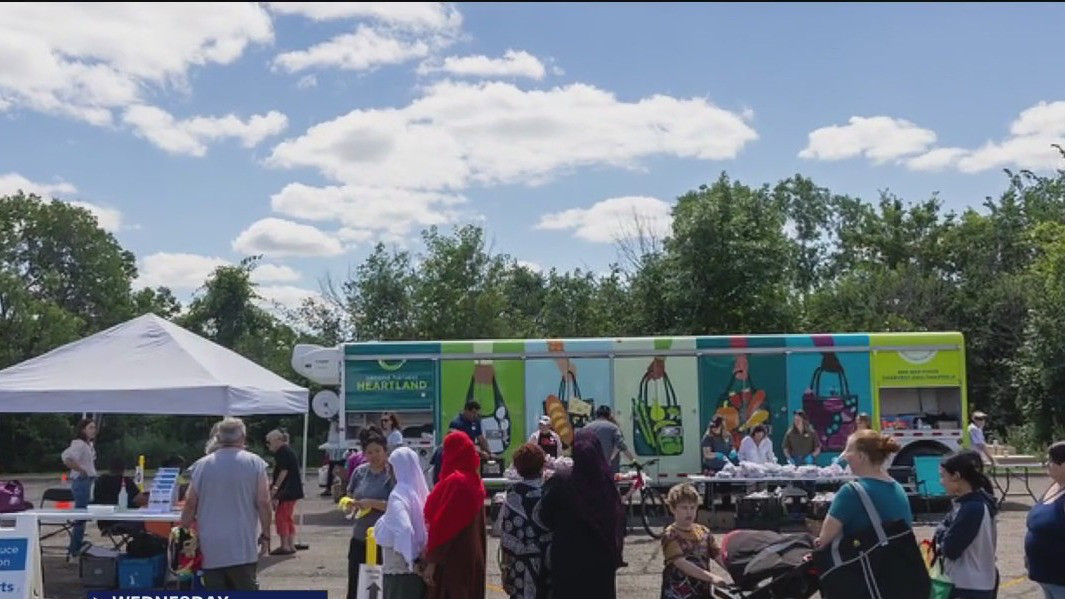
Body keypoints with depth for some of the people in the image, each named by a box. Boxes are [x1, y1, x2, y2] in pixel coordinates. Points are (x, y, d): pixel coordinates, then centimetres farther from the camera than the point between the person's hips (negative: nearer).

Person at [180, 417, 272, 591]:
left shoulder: (202, 464, 3)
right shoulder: (254, 463, -2)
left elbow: (191, 503, 5)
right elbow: (263, 503, -5)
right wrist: (265, 535, 4)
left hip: (211, 547, 2)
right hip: (243, 546, -1)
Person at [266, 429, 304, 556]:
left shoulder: (282, 452, -13)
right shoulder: (287, 451, 18)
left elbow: (284, 471, -19)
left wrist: (275, 487, -18)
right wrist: (273, 483, 25)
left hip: (287, 490, -10)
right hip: (293, 489, 10)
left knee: (281, 517, -5)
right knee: (288, 517, 14)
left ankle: (285, 546, -4)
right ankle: (291, 545, 17)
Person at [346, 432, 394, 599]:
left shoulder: (392, 474, -10)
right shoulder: (359, 472, 6)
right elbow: (349, 497, 16)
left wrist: (372, 503, -21)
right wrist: (351, 504, -6)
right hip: (359, 537, 5)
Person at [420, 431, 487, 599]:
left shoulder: (455, 482, -18)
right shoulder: (474, 480, 9)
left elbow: (443, 524, -19)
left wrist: (431, 560, -15)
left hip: (452, 558, -9)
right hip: (470, 555, 9)